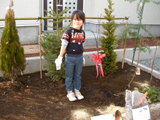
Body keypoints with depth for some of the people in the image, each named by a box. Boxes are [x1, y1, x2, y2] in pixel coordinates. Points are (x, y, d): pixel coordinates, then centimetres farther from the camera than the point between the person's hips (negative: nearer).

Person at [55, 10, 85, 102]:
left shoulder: (82, 33, 5)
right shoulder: (69, 31, -11)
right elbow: (64, 45, -11)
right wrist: (60, 57, -12)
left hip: (79, 57, 5)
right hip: (70, 57, -4)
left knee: (78, 75, 16)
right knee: (69, 76, 9)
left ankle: (77, 90, 32)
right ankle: (70, 92, 24)